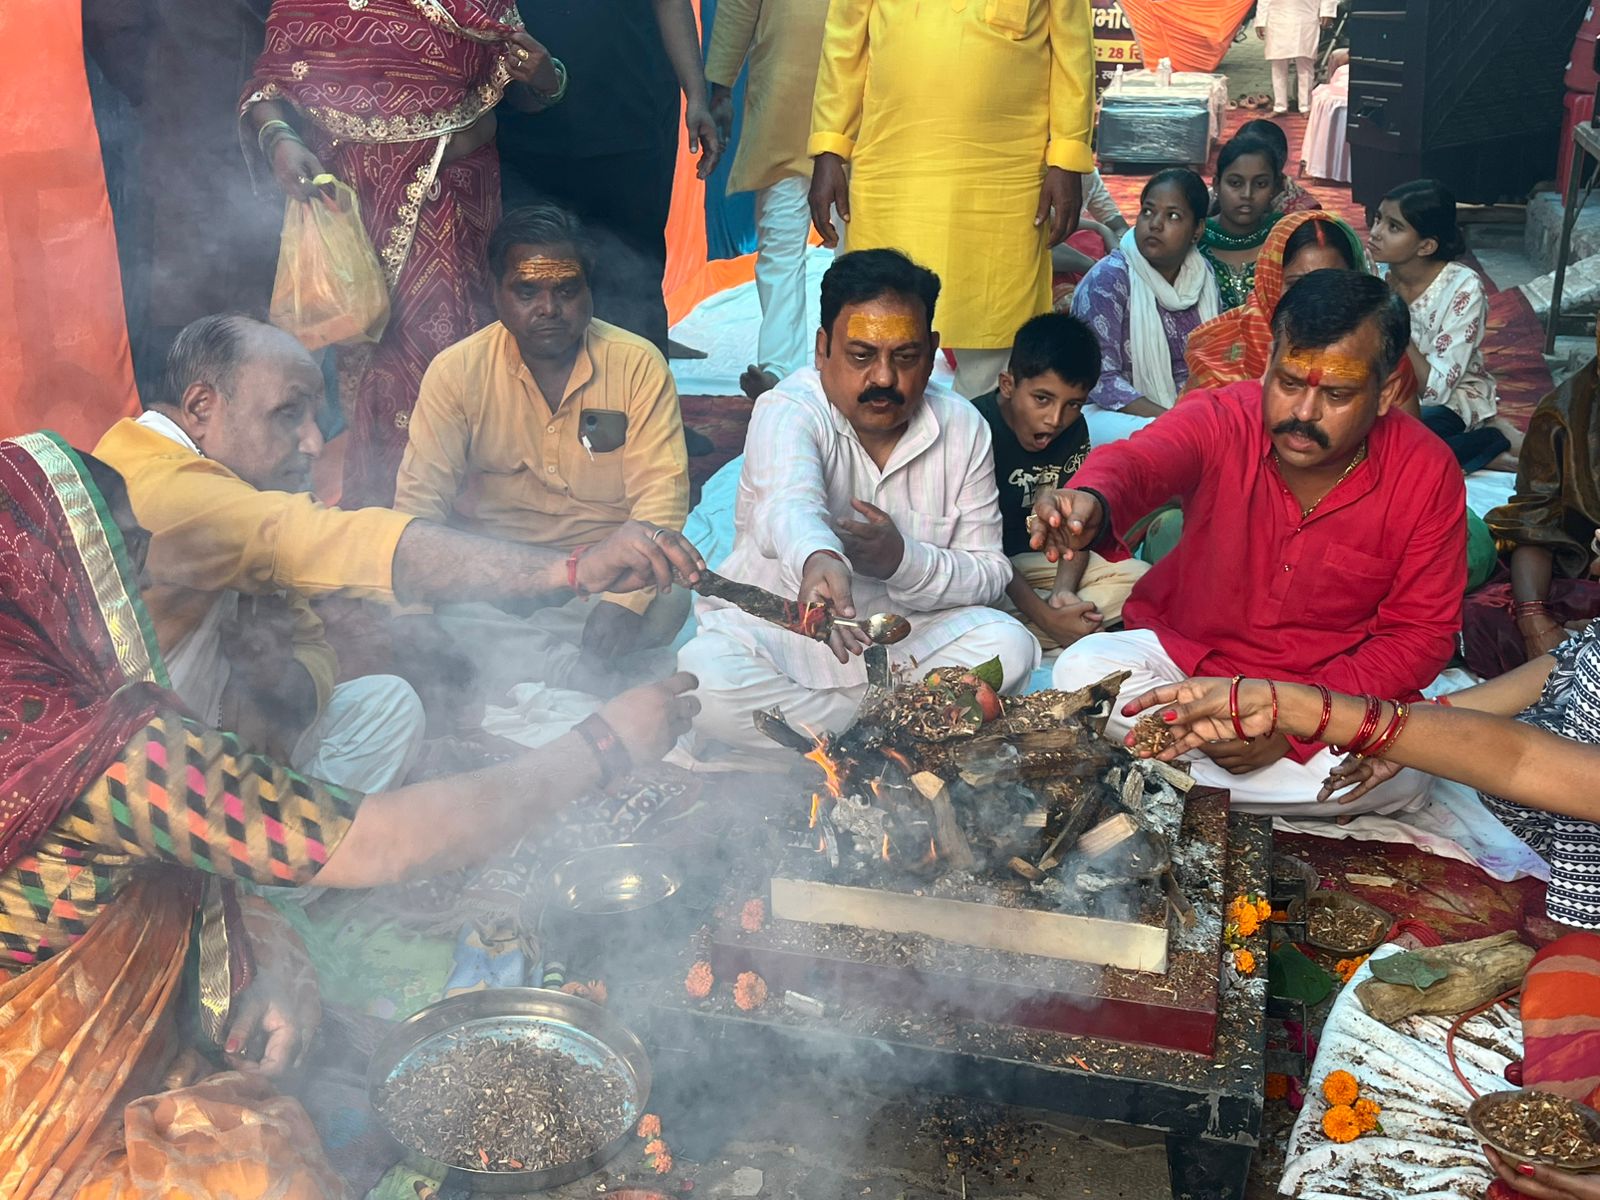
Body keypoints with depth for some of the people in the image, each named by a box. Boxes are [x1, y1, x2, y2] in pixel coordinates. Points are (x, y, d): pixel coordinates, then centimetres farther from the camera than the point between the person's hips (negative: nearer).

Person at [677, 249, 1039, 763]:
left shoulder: (963, 428, -3)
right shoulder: (788, 410, -15)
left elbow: (990, 573, -4)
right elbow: (790, 503, -38)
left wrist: (904, 561, -25)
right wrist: (817, 560, -62)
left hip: (904, 633, 3)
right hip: (774, 627, -3)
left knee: (1009, 646, -23)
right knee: (705, 680, -32)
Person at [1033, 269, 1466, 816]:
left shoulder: (1426, 476, -13)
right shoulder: (1221, 419, -17)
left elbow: (1420, 633, -10)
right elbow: (1136, 461, -38)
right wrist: (1089, 503, -66)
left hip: (1330, 688, 1)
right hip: (1184, 653, 0)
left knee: (1401, 773, -29)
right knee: (1083, 672, -29)